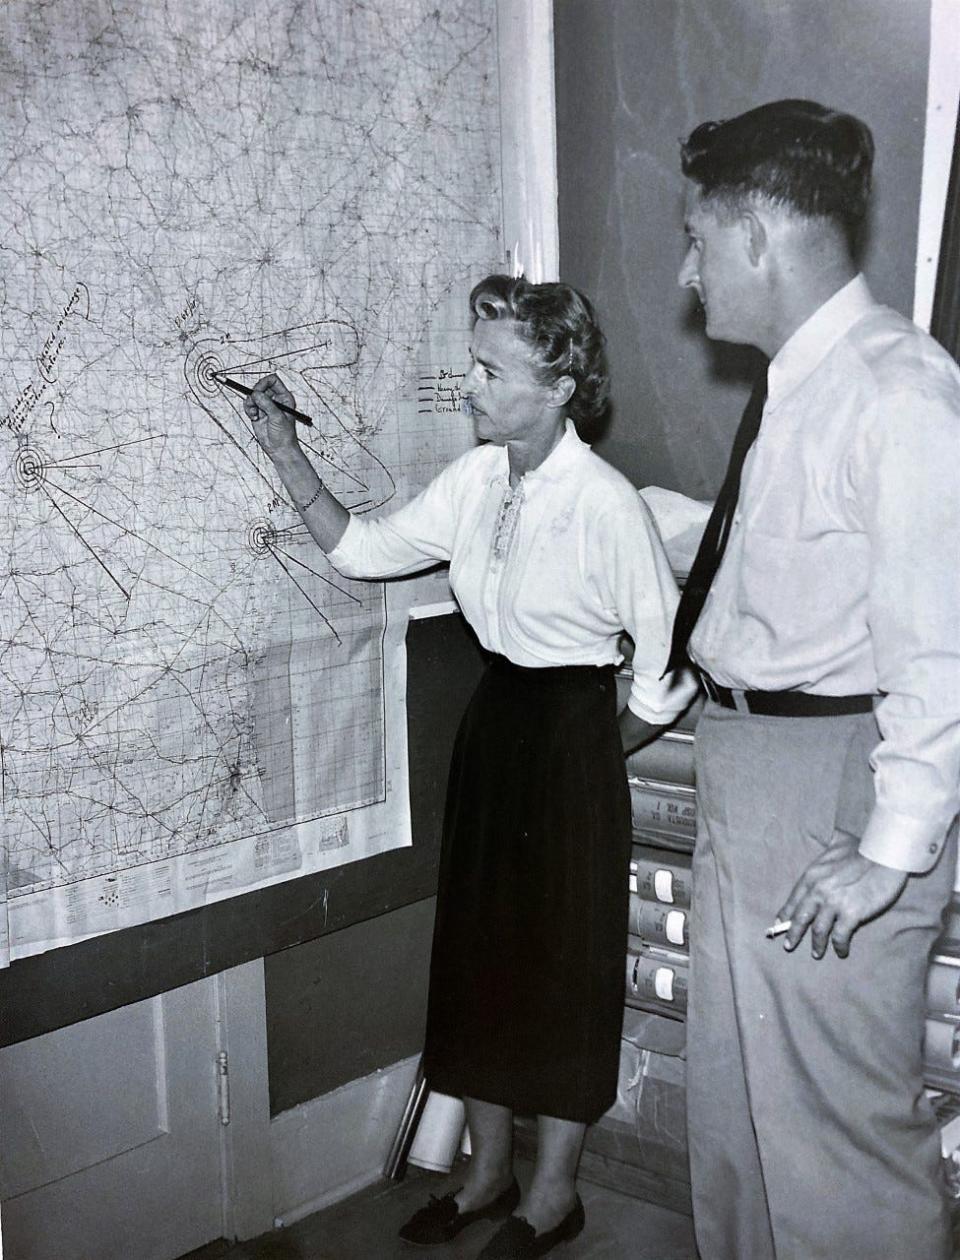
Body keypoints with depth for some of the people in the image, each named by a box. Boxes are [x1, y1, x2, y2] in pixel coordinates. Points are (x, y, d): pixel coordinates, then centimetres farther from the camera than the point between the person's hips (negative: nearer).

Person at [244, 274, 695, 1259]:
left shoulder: (605, 504, -20)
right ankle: (488, 1169, 34)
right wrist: (284, 453, -1)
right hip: (492, 716, 7)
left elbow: (667, 667, -15)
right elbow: (360, 550, 7)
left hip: (569, 727, -7)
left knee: (564, 956, 7)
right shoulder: (475, 480, -1)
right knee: (479, 941, 15)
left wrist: (596, 757, -5)